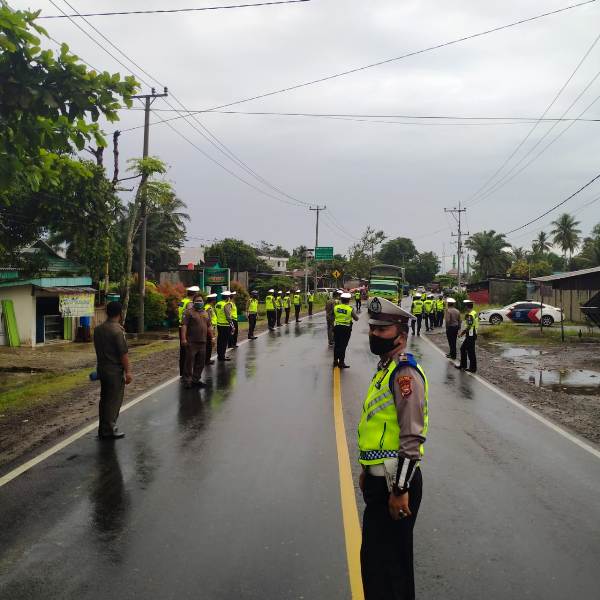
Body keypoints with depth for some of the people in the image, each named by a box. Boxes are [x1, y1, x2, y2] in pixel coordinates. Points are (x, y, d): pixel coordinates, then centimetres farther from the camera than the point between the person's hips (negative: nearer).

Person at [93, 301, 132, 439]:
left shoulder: (98, 329, 6)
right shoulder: (117, 330, -18)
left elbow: (97, 348, 14)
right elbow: (124, 353, -19)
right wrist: (128, 371, -14)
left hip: (101, 367, 8)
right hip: (115, 370, -8)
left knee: (104, 398, 16)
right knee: (114, 400, 1)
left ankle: (103, 429, 23)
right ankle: (109, 430, 6)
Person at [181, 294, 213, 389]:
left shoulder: (206, 313, 17)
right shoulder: (188, 312, -3)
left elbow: (209, 327, 22)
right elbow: (184, 326, -11)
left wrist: (212, 338, 16)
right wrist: (183, 338, -19)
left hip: (202, 342, 6)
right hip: (191, 342, -6)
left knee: (201, 363, 10)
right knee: (189, 362, -3)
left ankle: (196, 379, 20)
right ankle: (187, 380, 3)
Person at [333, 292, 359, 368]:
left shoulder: (336, 307, -3)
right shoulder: (350, 309, -12)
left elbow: (334, 316, 6)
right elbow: (356, 319, -2)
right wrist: (354, 313, 14)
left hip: (337, 327, 3)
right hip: (346, 329, -3)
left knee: (337, 345, 16)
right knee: (343, 346, 4)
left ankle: (335, 361, 25)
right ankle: (341, 362, 9)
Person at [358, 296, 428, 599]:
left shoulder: (405, 373, -18)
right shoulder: (385, 369, 13)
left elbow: (412, 438, -22)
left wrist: (400, 490, -21)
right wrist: (367, 471, 24)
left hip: (395, 483, -10)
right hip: (380, 479, 10)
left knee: (381, 559, -2)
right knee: (375, 555, 21)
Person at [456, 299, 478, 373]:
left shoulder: (470, 315, -20)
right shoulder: (474, 313, 12)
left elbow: (468, 326, -22)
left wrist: (463, 333, -8)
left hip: (470, 336, -10)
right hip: (472, 334, 10)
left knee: (471, 351, -2)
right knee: (463, 348, 18)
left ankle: (473, 368, 6)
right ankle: (463, 365, 26)